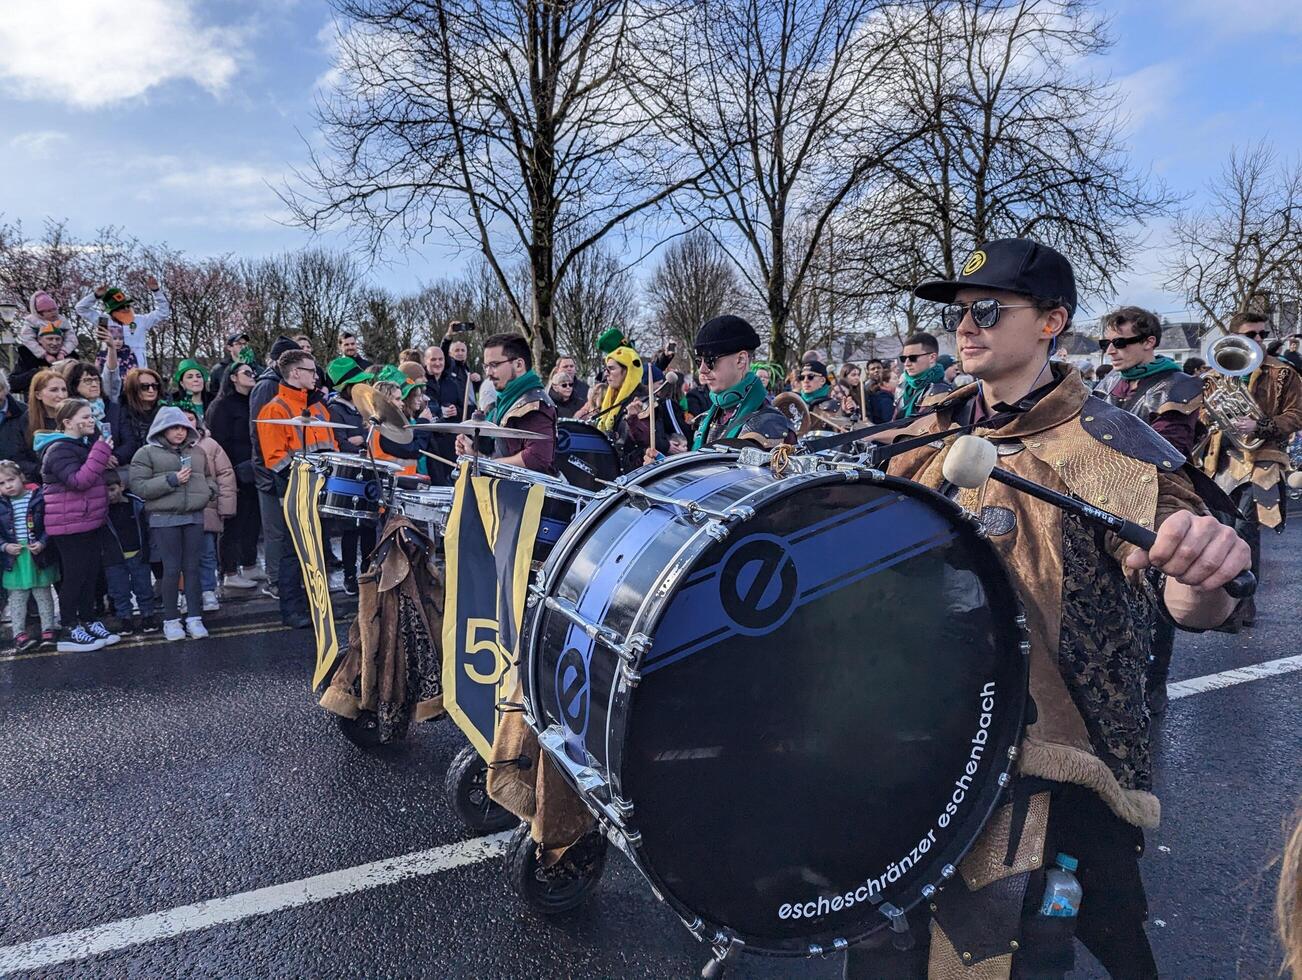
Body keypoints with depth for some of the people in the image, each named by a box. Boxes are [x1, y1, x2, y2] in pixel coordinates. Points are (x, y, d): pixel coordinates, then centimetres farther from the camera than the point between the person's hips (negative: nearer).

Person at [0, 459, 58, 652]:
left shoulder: (39, 498, -7)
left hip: (39, 556, -2)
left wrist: (43, 543, -18)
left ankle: (48, 630, 20)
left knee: (43, 595, 10)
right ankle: (19, 633, 17)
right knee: (17, 598, 10)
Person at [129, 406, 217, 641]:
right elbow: (138, 487, -8)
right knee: (172, 569, -2)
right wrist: (172, 480, -16)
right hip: (164, 518, -4)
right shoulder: (146, 453, 1)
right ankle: (170, 620, 11)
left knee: (193, 568, 5)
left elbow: (208, 476, 28)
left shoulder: (196, 451, 15)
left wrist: (210, 491, 6)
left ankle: (194, 618, 11)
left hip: (194, 516, 4)